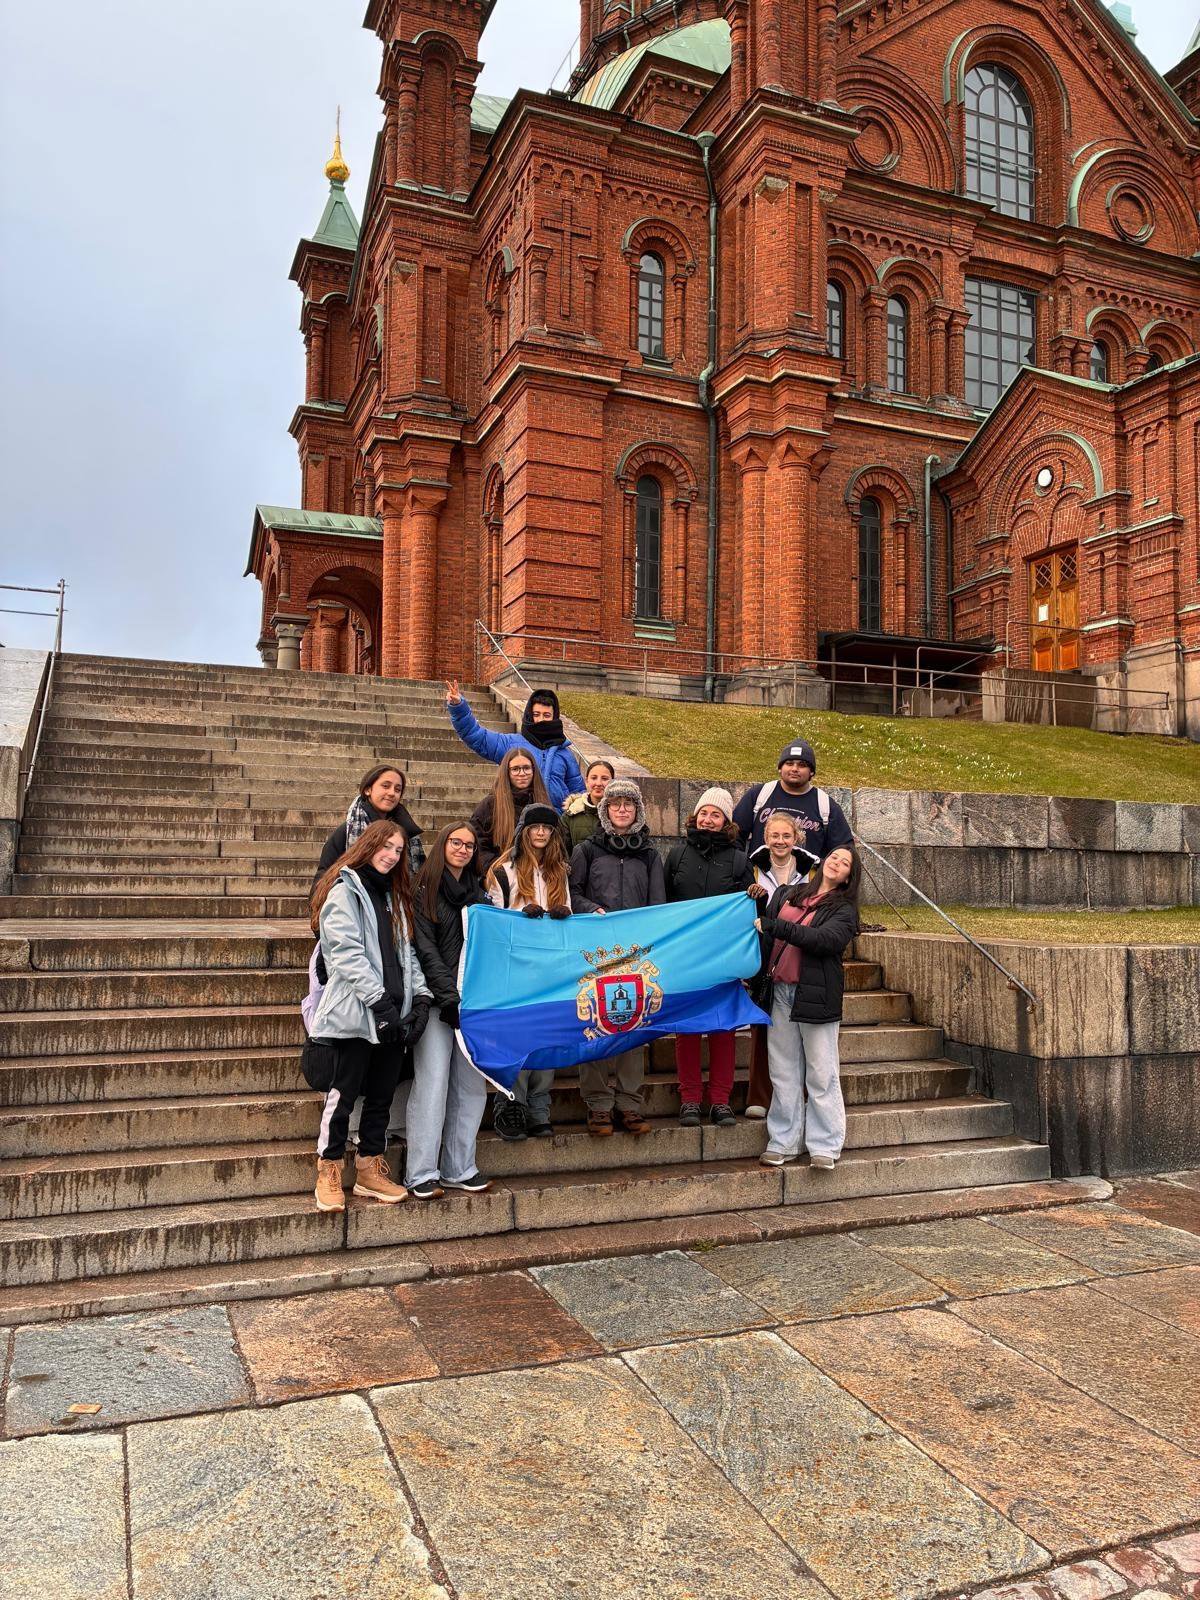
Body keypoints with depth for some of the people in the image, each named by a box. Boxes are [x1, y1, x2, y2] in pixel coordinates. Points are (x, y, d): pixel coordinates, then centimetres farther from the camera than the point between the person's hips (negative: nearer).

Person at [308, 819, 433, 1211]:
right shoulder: (344, 889, -4)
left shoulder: (393, 896, 20)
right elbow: (347, 953, -14)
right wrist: (380, 1002, -18)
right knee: (344, 1092, -1)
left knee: (382, 1093, 10)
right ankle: (328, 1173, 10)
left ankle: (370, 1170, 20)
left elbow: (407, 952, 16)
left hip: (393, 1013, 7)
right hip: (356, 1011, -7)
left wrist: (421, 996, 1)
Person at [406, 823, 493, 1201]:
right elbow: (426, 950, -6)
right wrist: (450, 996, -15)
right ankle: (421, 1174, 1)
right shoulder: (425, 892, 1)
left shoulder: (479, 892, 16)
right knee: (432, 1084, -6)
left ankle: (459, 1169, 13)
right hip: (437, 1002, -5)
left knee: (471, 1086, 5)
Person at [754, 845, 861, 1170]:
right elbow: (764, 937, 14)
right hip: (779, 992, 4)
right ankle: (784, 1142, 17)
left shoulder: (843, 910, 1)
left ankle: (825, 1146, 11)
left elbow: (823, 939, -17)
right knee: (784, 1072, 9)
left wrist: (772, 926, -19)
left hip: (816, 995, -4)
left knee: (821, 1074, 1)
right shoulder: (787, 894, 14)